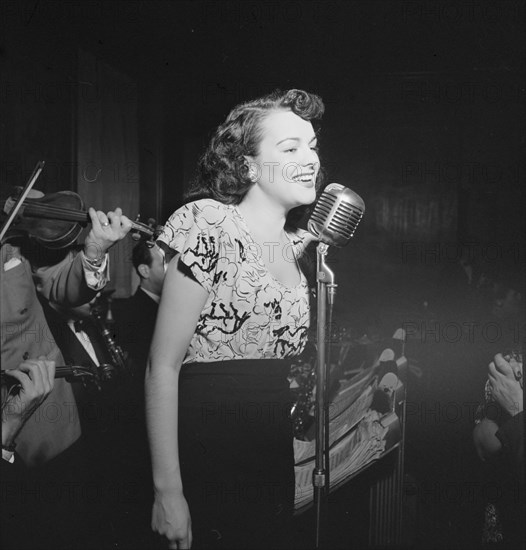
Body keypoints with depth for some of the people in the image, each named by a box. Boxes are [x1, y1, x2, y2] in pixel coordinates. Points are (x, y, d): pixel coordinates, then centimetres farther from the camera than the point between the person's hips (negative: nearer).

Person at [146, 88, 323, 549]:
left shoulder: (295, 243, 6)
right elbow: (163, 366, -16)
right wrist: (167, 491, -16)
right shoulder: (211, 226, -15)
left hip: (276, 460, 7)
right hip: (206, 465, -6)